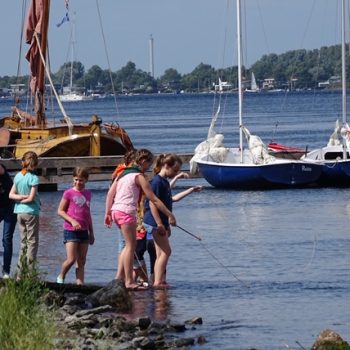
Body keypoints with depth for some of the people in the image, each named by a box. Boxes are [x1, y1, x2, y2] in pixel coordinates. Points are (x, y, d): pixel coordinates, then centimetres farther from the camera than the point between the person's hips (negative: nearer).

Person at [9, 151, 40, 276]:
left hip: (19, 212, 6)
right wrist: (25, 198, 3)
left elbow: (11, 195, 4)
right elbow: (31, 198, -15)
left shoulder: (18, 176, 5)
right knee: (32, 242, 0)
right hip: (31, 212, -6)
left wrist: (20, 197, -5)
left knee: (23, 243, 13)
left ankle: (20, 273, 10)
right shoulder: (33, 178, -13)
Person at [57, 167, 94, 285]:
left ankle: (80, 283, 3)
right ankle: (60, 277, 11)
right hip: (70, 230, -5)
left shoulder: (87, 193, 12)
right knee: (71, 259, -11)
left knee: (82, 261, 3)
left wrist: (91, 232, 21)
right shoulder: (69, 193, -4)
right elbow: (60, 211, -3)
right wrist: (72, 221, -17)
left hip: (83, 231, 5)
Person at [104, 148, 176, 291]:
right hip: (126, 211, -8)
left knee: (130, 245, 17)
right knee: (131, 245, -5)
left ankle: (120, 275, 13)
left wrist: (108, 213, 18)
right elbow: (154, 200, -9)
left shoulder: (123, 173, 17)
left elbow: (110, 193, 16)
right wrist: (170, 215, -6)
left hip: (116, 210, 8)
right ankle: (129, 281, -7)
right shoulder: (139, 177, -7)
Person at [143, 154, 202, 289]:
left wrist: (191, 190, 29)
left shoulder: (164, 182, 15)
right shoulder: (157, 181, -15)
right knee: (165, 251, -11)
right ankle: (158, 281, -13)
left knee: (161, 253, 9)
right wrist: (159, 224, -23)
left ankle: (158, 281, 11)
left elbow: (171, 199, 28)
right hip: (154, 222, -10)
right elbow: (152, 203, -20)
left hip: (161, 222, 10)